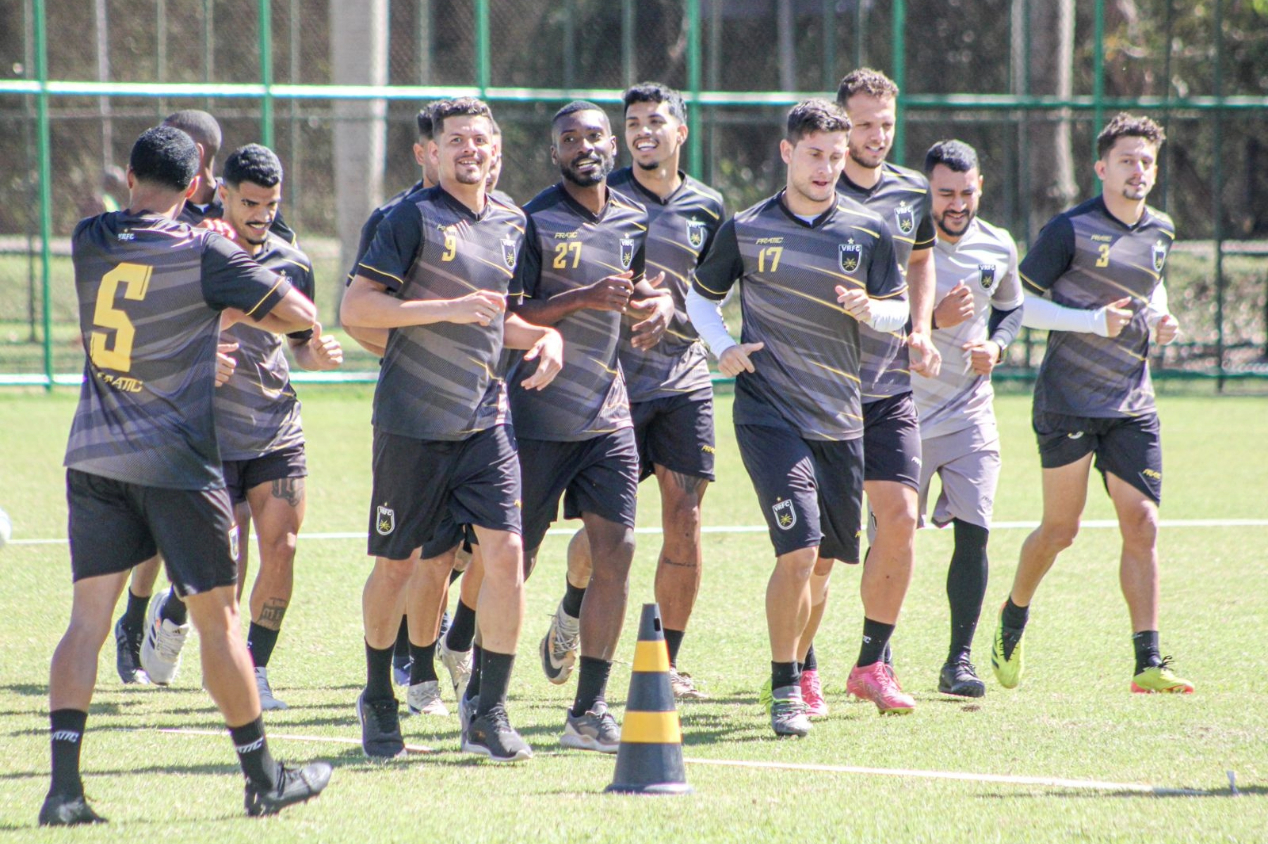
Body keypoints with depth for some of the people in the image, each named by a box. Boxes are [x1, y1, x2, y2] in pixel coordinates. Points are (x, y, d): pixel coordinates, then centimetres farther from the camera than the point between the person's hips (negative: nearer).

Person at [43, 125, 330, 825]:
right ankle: (262, 779, 15)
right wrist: (242, 310, 11)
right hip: (176, 462, -4)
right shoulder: (203, 253, -10)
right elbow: (300, 315, -5)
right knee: (217, 620, 5)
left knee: (86, 619, 2)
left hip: (93, 455, 4)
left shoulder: (88, 241, 4)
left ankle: (63, 785, -9)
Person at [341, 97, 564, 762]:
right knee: (397, 565, 5)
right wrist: (449, 309, -20)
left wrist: (543, 335, 5)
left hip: (485, 421, 4)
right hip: (412, 424, -4)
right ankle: (377, 701, 25)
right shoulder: (413, 217, -7)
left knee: (506, 552, -9)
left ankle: (488, 714, -2)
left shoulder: (511, 226, 13)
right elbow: (355, 308, -13)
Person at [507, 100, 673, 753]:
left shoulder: (632, 220, 10)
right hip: (538, 417, -5)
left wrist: (657, 303, 4)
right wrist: (583, 299, -23)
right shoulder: (533, 221, -9)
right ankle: (480, 697, 17)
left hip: (608, 417, 5)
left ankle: (589, 710, 4)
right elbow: (507, 315, -13)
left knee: (614, 556, -3)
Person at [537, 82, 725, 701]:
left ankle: (667, 665, 6)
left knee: (684, 526, -3)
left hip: (684, 378, 3)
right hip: (614, 377, -3)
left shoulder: (706, 207, 8)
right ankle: (572, 610, 27)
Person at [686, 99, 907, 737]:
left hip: (841, 418, 3)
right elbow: (700, 295, 14)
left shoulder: (867, 232, 5)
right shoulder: (746, 229, 1)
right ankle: (785, 688, -7)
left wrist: (870, 309, -11)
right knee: (799, 551, -17)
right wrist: (723, 348, -4)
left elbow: (899, 308, 12)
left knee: (823, 558, 11)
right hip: (769, 414, -3)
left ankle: (797, 664, 34)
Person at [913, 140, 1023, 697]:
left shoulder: (998, 249, 4)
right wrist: (934, 320, -25)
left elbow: (1011, 309, 21)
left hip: (970, 412, 3)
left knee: (973, 534, -7)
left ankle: (959, 661, 4)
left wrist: (995, 346, 0)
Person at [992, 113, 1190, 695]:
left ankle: (1148, 664, -5)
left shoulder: (1160, 233, 10)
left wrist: (1159, 319, 8)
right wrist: (1093, 321, -19)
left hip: (1132, 404, 5)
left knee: (1141, 525, -6)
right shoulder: (1071, 230, -9)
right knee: (1061, 529, 3)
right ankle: (1012, 620, 31)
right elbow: (1019, 301, -8)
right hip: (1068, 399, -5)